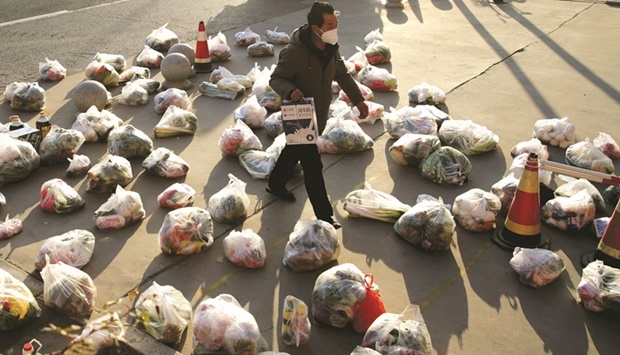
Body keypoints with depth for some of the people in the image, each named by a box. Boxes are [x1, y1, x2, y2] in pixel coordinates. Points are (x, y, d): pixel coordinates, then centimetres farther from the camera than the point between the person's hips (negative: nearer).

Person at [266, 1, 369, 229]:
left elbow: (342, 75, 10)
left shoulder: (331, 48, -3)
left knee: (294, 151, 27)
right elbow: (276, 78, -19)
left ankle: (275, 184, 52)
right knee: (313, 167, -3)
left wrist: (358, 99, 7)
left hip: (318, 115, 8)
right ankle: (324, 216, 9)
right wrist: (290, 90, -40)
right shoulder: (294, 52, -27)